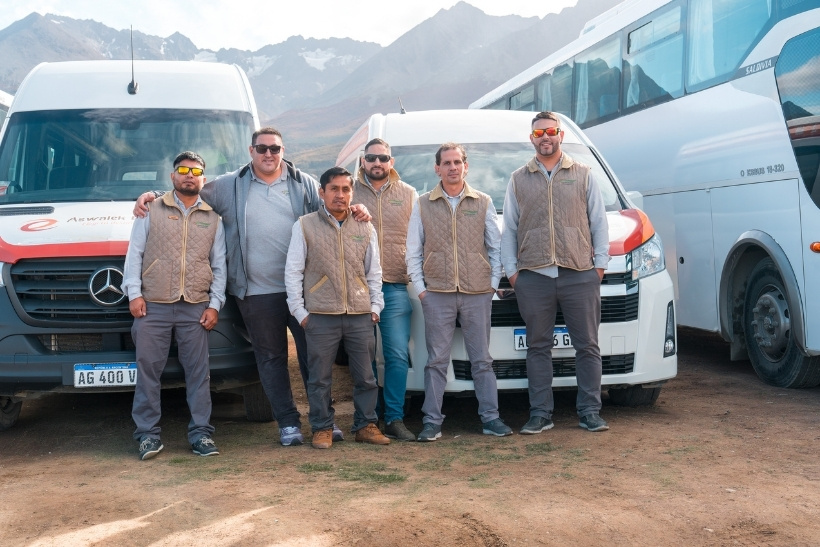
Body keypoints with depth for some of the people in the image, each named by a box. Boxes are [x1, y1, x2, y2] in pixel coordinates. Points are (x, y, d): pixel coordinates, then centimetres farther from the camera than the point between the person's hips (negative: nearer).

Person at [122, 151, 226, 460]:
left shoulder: (212, 219, 14)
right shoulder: (152, 211, 9)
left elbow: (219, 266, 13)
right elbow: (135, 254, 6)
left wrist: (215, 304, 4)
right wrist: (134, 293, -3)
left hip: (196, 308, 1)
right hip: (153, 306, -1)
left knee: (198, 372, 2)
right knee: (148, 370, 0)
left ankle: (201, 433, 9)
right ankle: (148, 434, 8)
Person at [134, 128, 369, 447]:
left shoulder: (305, 184, 10)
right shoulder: (230, 186, 9)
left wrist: (354, 210, -8)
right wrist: (152, 197, 3)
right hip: (256, 292, 0)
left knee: (313, 352, 4)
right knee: (271, 358, 7)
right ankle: (288, 423, 18)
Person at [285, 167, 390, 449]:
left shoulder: (365, 228, 11)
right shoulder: (305, 226, 3)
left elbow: (374, 272, 16)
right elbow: (293, 271, 3)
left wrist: (375, 306, 8)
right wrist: (299, 311, -2)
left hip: (360, 315, 2)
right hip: (321, 316, -2)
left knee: (365, 376, 6)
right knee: (320, 378, 2)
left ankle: (366, 425, 19)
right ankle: (322, 429, 15)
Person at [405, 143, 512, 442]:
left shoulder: (483, 202, 8)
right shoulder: (423, 205, 7)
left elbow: (496, 246, 10)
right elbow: (413, 251, 8)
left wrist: (493, 282, 1)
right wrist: (420, 287, -1)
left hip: (477, 293, 1)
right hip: (437, 293, 0)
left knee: (482, 359, 5)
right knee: (436, 360, 2)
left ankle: (490, 417, 13)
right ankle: (432, 422, 7)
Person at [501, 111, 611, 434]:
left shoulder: (583, 175, 11)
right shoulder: (519, 180, 13)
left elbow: (598, 222, 10)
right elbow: (509, 228, 12)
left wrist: (600, 262, 2)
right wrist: (511, 269, 4)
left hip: (580, 274, 0)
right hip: (533, 276, 1)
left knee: (587, 346, 2)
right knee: (538, 347, 5)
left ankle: (590, 412, 10)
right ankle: (540, 414, 11)